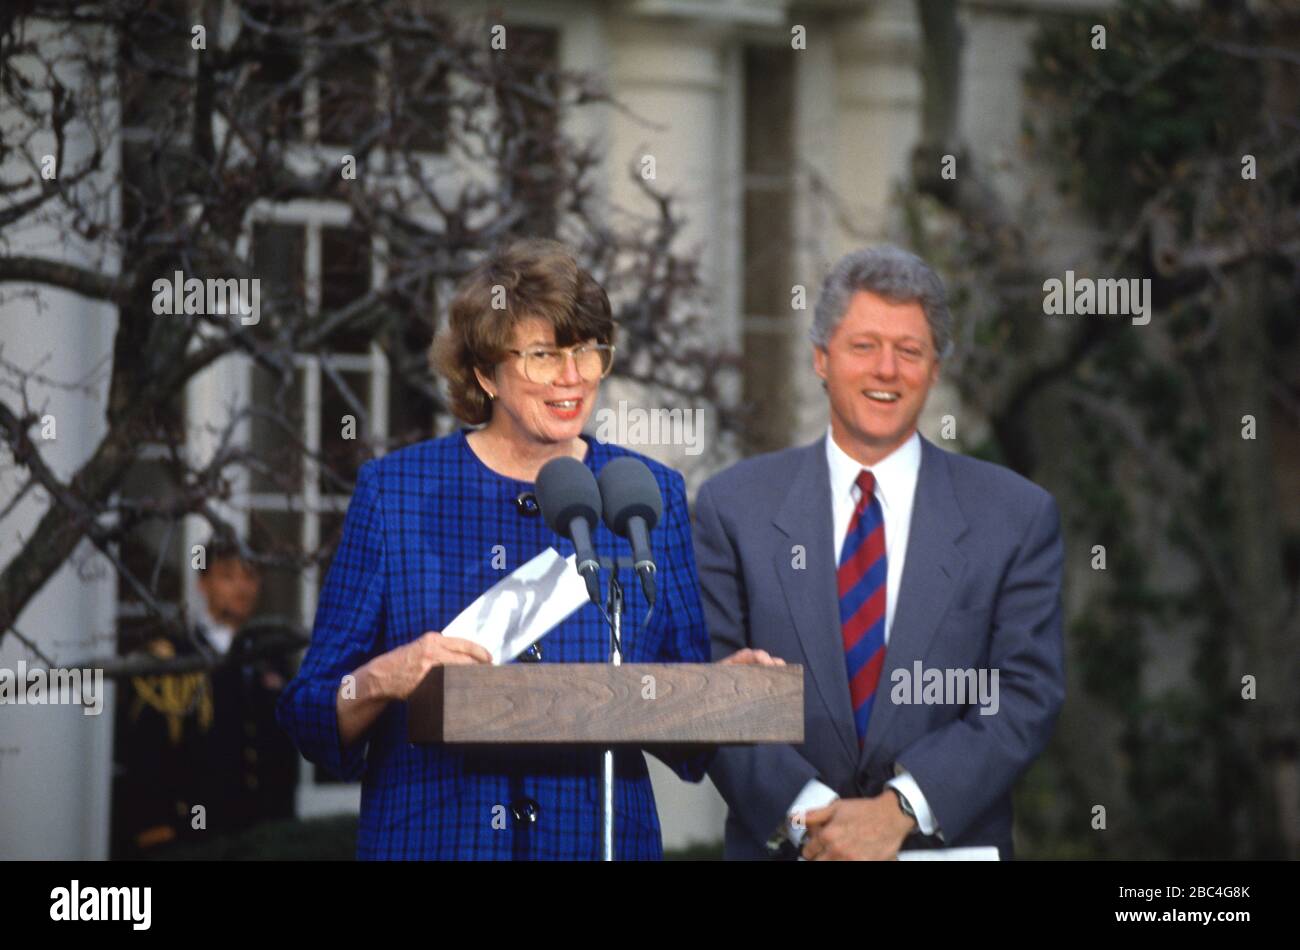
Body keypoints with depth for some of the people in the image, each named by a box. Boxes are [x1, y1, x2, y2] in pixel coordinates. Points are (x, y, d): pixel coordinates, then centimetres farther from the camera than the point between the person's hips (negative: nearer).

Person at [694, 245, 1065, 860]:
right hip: (780, 844, 0)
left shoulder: (1017, 516, 0)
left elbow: (1028, 695, -7)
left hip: (948, 845, 0)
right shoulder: (733, 507, 0)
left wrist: (901, 808, -18)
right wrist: (806, 812, -18)